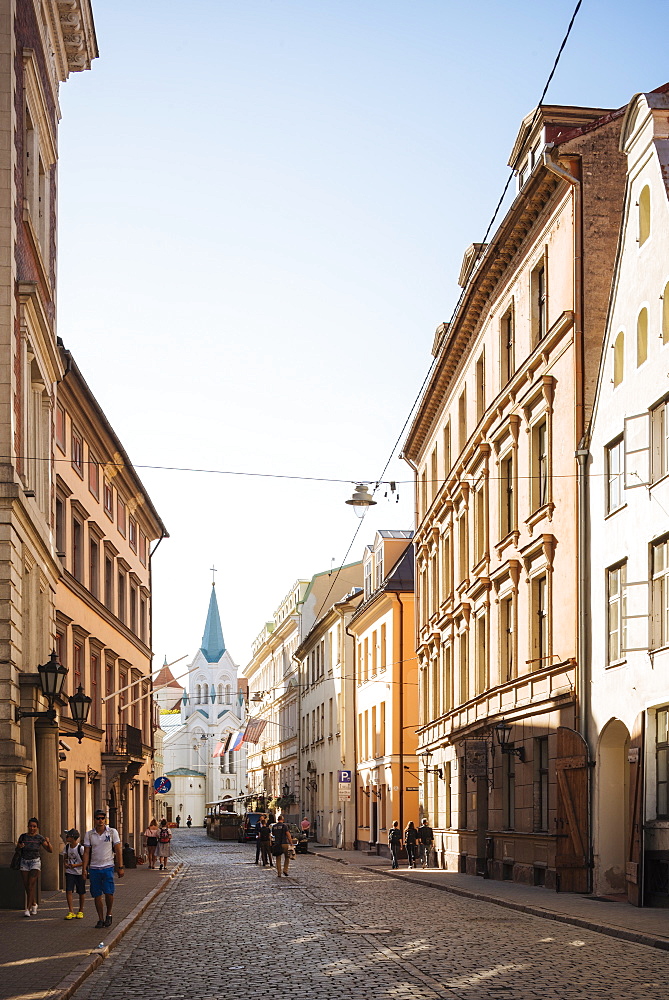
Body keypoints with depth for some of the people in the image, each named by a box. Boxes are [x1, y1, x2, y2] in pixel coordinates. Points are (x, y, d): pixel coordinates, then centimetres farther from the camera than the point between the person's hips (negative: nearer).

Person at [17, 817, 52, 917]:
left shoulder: (39, 838, -4)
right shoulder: (23, 837, 0)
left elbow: (50, 850, -2)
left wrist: (48, 842, -21)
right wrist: (19, 846, -11)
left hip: (35, 862, -3)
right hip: (24, 863, 3)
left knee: (31, 885, -13)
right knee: (26, 886, 5)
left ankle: (28, 909, -14)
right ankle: (34, 904, 27)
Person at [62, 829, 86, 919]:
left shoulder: (81, 848, -17)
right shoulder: (66, 847, -1)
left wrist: (76, 865, -24)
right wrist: (65, 864, -10)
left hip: (80, 873, -4)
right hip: (70, 872, 4)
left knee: (81, 892, 7)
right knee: (69, 891, -10)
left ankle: (81, 911, 24)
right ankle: (70, 911, -6)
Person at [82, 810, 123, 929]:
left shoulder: (112, 832, 0)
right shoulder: (89, 834, 4)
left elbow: (118, 851, 1)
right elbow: (86, 852, 5)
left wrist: (120, 867, -3)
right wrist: (84, 868, -3)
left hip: (108, 867, -2)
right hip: (94, 868, 2)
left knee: (109, 893, -11)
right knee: (97, 895, 3)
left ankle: (109, 914, 12)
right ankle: (100, 919, 13)